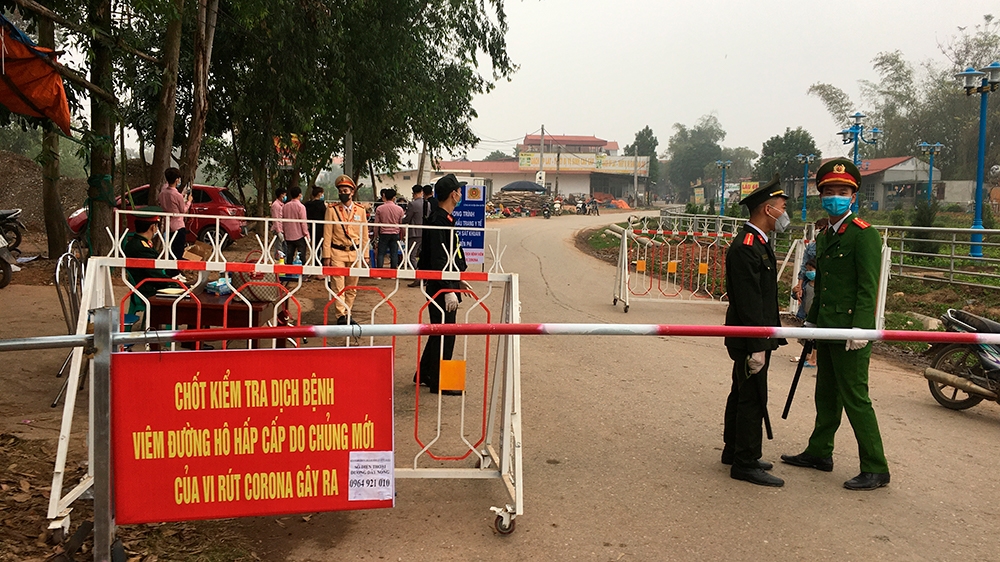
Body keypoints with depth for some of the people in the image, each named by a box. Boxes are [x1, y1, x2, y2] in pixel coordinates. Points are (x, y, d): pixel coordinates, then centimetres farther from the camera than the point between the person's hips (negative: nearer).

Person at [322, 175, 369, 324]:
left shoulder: (360, 210, 6)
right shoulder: (332, 210, 0)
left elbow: (364, 235, 8)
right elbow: (327, 234, 0)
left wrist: (364, 255, 5)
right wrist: (326, 256, -5)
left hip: (355, 253, 2)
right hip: (337, 253, -2)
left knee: (352, 288, 8)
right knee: (339, 287, -4)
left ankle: (347, 314, 19)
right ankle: (341, 316, 2)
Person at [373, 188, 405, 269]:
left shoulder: (379, 208, -5)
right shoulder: (399, 209, -4)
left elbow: (376, 224, 1)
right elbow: (402, 223, 6)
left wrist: (376, 235, 13)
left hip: (383, 233, -1)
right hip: (395, 234, 1)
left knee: (381, 254, 4)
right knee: (394, 254, 5)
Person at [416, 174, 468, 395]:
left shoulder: (445, 219, 14)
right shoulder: (439, 221, -19)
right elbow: (438, 260, -24)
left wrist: (459, 278, 23)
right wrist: (448, 291, -26)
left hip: (448, 285, 11)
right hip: (441, 288, -11)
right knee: (444, 333, -2)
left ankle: (425, 374, 31)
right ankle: (439, 383, 8)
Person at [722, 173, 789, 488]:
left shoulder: (759, 243, 14)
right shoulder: (745, 248, -20)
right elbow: (748, 303, -24)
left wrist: (769, 337, 20)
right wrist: (757, 347, -24)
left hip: (756, 338, 11)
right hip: (750, 340, -11)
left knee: (742, 395, 18)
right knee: (752, 399, -4)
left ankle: (734, 451, 30)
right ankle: (745, 464, 4)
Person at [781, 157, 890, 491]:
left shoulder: (864, 235, -10)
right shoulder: (825, 237, 16)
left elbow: (868, 288, -16)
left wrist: (861, 329, -22)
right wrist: (811, 321, 20)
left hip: (849, 332, -8)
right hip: (827, 329, 8)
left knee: (855, 398, -5)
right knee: (826, 394, 17)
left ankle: (875, 469, 4)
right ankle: (819, 453, 28)